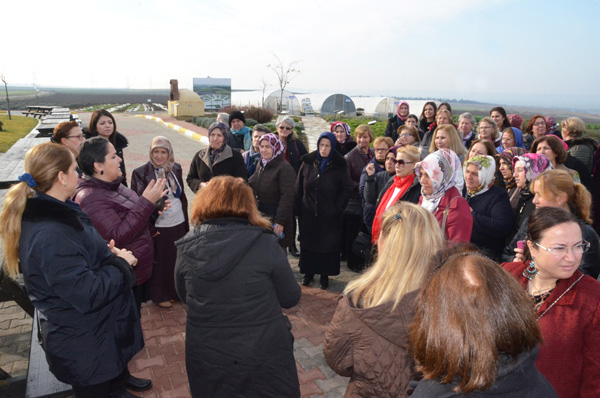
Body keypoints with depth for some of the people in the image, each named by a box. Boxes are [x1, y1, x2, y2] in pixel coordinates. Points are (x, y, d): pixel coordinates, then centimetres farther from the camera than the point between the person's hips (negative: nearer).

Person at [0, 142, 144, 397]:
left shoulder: (52, 213, 2)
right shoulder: (50, 235, -32)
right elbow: (89, 294, -31)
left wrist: (108, 253, -3)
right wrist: (120, 264, -17)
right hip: (87, 348, -9)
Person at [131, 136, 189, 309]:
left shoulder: (176, 169, 4)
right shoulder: (142, 172, -11)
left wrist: (185, 220, 12)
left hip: (178, 224, 5)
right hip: (157, 227, -5)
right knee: (160, 262, 9)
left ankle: (176, 291, 35)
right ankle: (159, 295, 29)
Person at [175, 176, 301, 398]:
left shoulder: (187, 248, -10)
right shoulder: (265, 245, -18)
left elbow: (184, 296, 8)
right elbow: (291, 298, -6)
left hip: (205, 359, 3)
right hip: (263, 357, -2)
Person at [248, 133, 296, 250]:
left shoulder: (285, 168, -14)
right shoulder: (261, 165, 12)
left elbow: (287, 197, -19)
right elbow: (252, 186, 21)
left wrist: (280, 221, -23)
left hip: (275, 219, -7)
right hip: (259, 218, 8)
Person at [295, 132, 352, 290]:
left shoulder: (339, 166, -5)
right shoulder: (308, 163, 1)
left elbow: (347, 189, -2)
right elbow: (299, 187, 4)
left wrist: (337, 208, -9)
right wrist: (297, 209, 0)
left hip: (330, 216, -2)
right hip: (308, 213, 2)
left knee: (327, 245, 6)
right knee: (307, 243, 11)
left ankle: (324, 274, 21)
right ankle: (308, 272, 27)